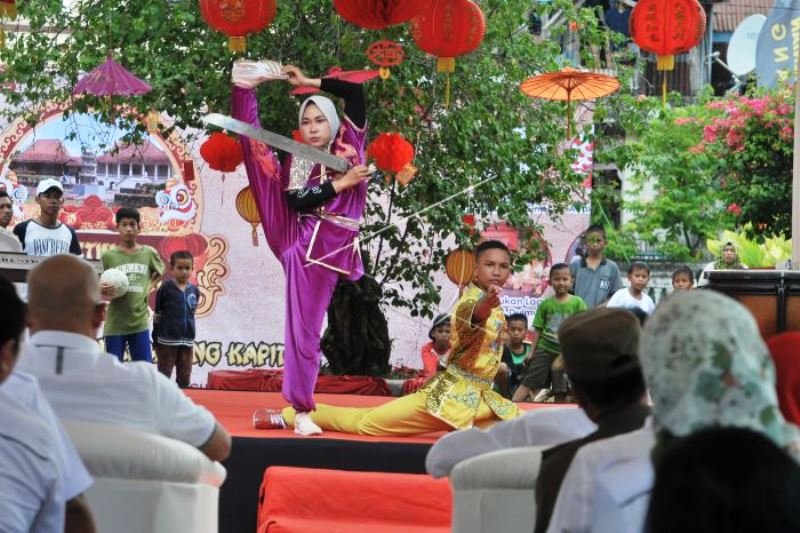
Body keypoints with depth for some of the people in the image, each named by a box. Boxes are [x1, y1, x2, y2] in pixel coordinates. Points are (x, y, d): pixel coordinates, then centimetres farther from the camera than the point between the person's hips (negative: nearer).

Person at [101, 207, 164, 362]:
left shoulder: (149, 253, 2)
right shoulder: (108, 256, -4)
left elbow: (159, 273, 22)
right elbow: (97, 285, 2)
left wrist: (148, 288, 6)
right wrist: (102, 290, -21)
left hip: (140, 322, 2)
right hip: (115, 324, -2)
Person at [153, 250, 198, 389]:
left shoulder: (194, 290, 1)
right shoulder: (165, 288, -9)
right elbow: (157, 314, -3)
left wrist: (190, 333, 14)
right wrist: (155, 338, -1)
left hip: (187, 340, 4)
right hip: (167, 340, -4)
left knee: (185, 378, 11)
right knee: (164, 376, 6)